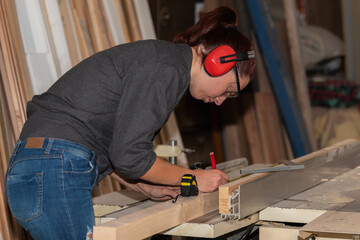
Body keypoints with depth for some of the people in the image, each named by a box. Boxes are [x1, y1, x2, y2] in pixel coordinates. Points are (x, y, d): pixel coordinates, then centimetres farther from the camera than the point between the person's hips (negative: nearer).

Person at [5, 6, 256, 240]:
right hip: (56, 173, -10)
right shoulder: (166, 68, -12)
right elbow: (129, 155, -14)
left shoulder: (157, 56, 20)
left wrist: (148, 188, 15)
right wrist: (192, 177, -1)